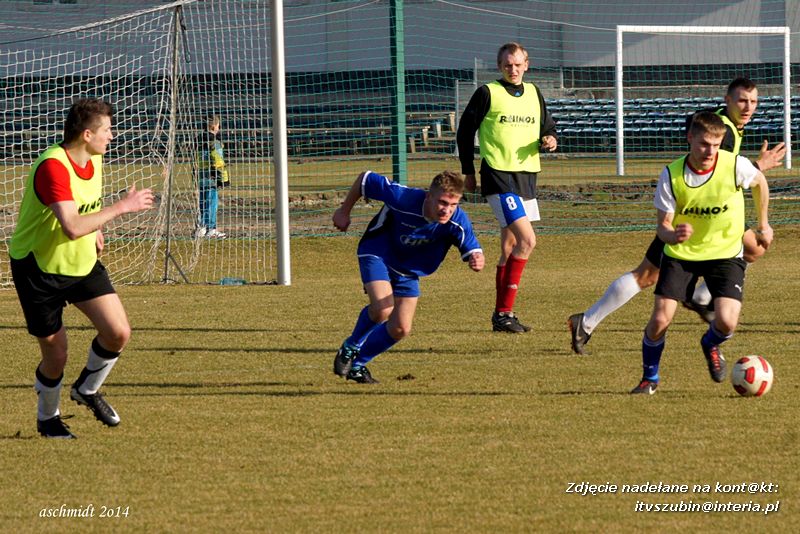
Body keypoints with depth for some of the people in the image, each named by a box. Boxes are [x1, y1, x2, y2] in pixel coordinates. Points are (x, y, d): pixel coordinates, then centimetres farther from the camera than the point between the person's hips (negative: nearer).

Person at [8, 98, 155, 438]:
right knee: (56, 355, 1)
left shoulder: (93, 158, 0)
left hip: (83, 263, 7)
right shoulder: (52, 167, -28)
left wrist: (95, 227, 8)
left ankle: (87, 390, 21)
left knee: (119, 334, -8)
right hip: (39, 270, -7)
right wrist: (122, 207, -30)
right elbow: (72, 228, -38)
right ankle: (47, 418, 30)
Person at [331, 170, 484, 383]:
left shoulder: (457, 222, -27)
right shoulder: (403, 198, -34)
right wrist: (344, 211, -7)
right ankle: (350, 348, 2)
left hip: (408, 270, 4)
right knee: (382, 310, -27)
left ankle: (357, 364, 24)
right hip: (377, 253, -4)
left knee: (400, 329, 1)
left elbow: (473, 251, -31)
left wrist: (477, 260, -57)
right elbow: (365, 179, -20)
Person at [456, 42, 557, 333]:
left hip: (527, 176, 7)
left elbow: (548, 128, 22)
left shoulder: (534, 94, 13)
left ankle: (502, 315, 19)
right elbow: (465, 131, 1)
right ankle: (505, 311, -16)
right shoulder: (487, 93, -4)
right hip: (499, 177, -7)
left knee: (510, 248, 12)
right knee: (527, 240, -19)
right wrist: (468, 172, 1)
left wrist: (549, 141, -2)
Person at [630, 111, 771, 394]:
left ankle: (711, 345, 21)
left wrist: (763, 225, 14)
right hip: (681, 254, 0)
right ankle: (649, 378, 16)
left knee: (726, 322, -19)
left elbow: (759, 182, 6)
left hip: (726, 252, 0)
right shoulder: (671, 175, -18)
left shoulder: (736, 166, -19)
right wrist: (673, 235, -38)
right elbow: (663, 225, -14)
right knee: (660, 319, -12)